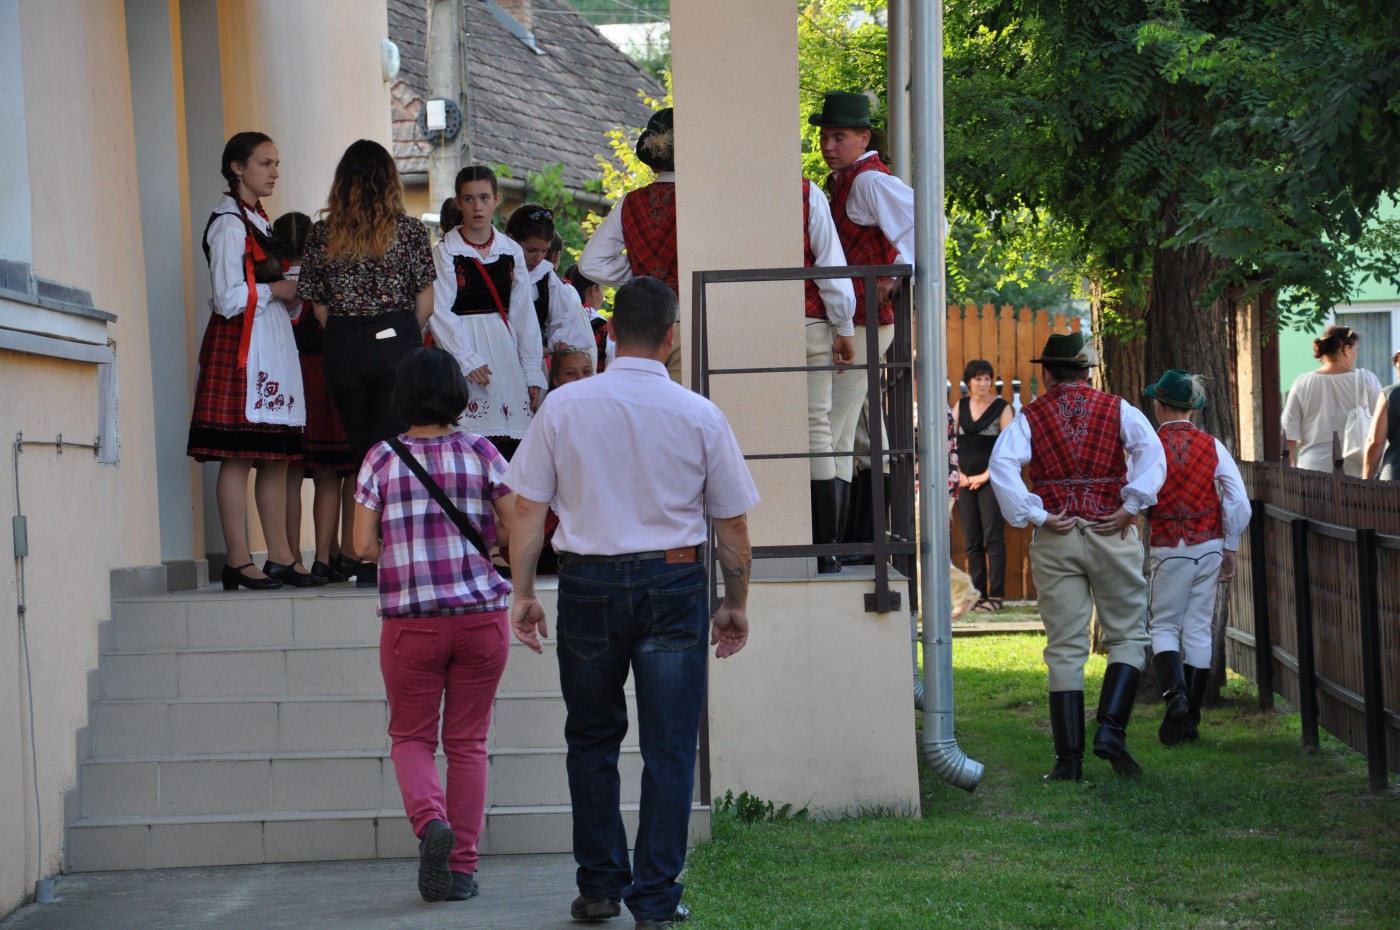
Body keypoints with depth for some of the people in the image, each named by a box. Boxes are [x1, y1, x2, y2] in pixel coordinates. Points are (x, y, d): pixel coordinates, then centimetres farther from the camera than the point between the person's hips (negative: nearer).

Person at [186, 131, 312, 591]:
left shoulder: (259, 221, 20)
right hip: (239, 346, -9)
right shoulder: (229, 223, -9)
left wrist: (291, 296, 7)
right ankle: (238, 562, -8)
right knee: (237, 457, -8)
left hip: (273, 344, 9)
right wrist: (277, 290, -5)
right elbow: (229, 297, -15)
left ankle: (280, 558, 9)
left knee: (277, 457, 7)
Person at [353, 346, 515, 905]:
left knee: (411, 736, 12)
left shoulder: (381, 460, -2)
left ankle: (431, 821, -16)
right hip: (481, 617, 1)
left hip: (411, 622, -1)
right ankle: (462, 868, 8)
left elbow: (363, 544, -4)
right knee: (468, 742, 9)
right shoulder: (481, 453, -1)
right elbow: (516, 531, -1)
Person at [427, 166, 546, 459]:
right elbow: (439, 312, -7)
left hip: (506, 352, 4)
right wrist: (467, 361, -16)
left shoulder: (511, 251, 11)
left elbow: (524, 314, 12)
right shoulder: (445, 252, 0)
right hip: (464, 345, -4)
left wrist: (533, 373, 7)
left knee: (511, 445, -3)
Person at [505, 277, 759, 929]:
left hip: (587, 582, 1)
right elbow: (732, 525, 4)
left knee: (592, 738, 16)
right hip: (673, 583, -1)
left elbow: (528, 509, -1)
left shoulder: (564, 405, -1)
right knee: (668, 747, 4)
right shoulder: (699, 415, -1)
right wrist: (735, 605, 15)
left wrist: (523, 593, 7)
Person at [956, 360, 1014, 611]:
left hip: (991, 480, -5)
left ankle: (995, 596, -7)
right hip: (966, 482, 5)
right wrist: (958, 473, 0)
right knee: (971, 541, 6)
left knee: (993, 538, -7)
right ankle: (977, 594, 10)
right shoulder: (961, 406, 11)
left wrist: (985, 475, -11)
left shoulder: (1002, 407, -2)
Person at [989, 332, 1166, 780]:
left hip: (1055, 540, 1)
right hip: (1111, 535, -1)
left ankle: (1069, 756, 1)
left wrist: (1036, 516, -8)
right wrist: (1130, 508, -8)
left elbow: (1002, 465, -11)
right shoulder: (1117, 409, 6)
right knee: (1127, 637, 10)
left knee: (1065, 649, 3)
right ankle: (1111, 730, -8)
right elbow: (1151, 452, -10)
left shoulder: (1030, 416, 6)